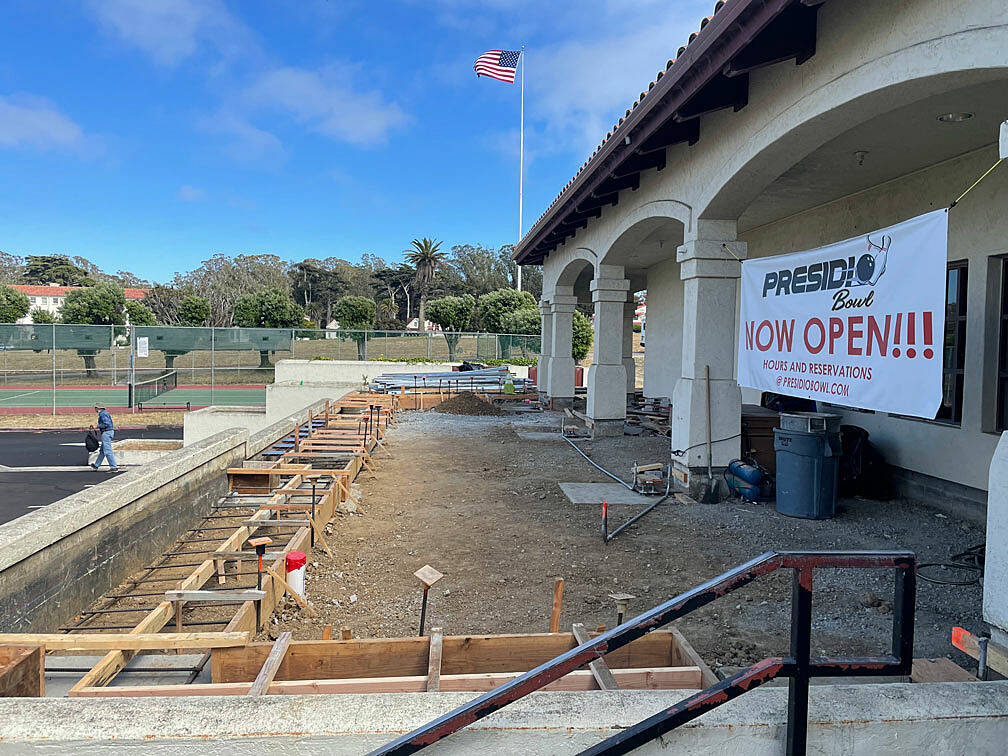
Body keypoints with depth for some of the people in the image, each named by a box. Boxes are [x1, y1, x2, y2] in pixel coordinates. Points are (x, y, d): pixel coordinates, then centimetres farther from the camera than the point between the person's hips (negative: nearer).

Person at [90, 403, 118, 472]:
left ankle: (114, 467, -11)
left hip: (106, 433, -11)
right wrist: (100, 430, 20)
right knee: (102, 451, 20)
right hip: (109, 431, 11)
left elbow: (106, 424, -23)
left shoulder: (103, 414, -14)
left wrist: (97, 426, -15)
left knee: (107, 451, -10)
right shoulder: (104, 413, 19)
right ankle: (96, 465, 31)